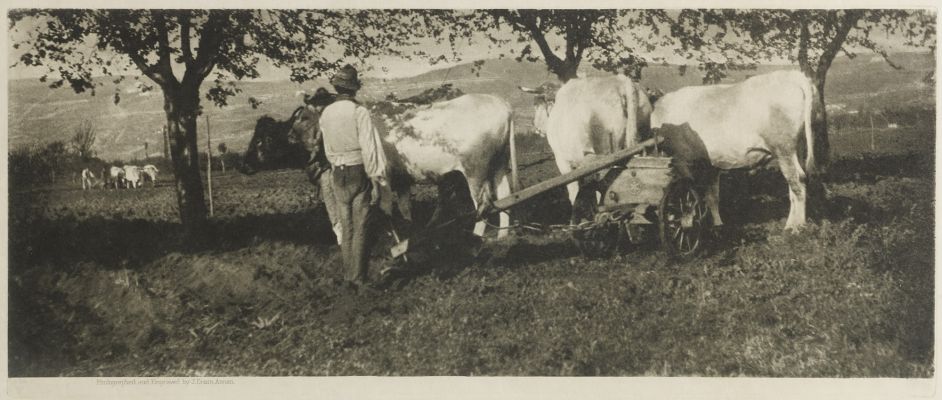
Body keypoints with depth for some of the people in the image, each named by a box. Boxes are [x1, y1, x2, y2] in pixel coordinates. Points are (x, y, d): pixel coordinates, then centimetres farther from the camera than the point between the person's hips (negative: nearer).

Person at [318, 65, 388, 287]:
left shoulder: (325, 115, 3)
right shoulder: (360, 112, -14)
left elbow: (327, 150, 13)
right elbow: (370, 149, -18)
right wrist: (376, 180, -15)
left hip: (337, 175, 5)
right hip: (360, 174, -5)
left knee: (346, 227, 15)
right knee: (361, 228, 2)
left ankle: (348, 275, 21)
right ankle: (358, 277, 3)